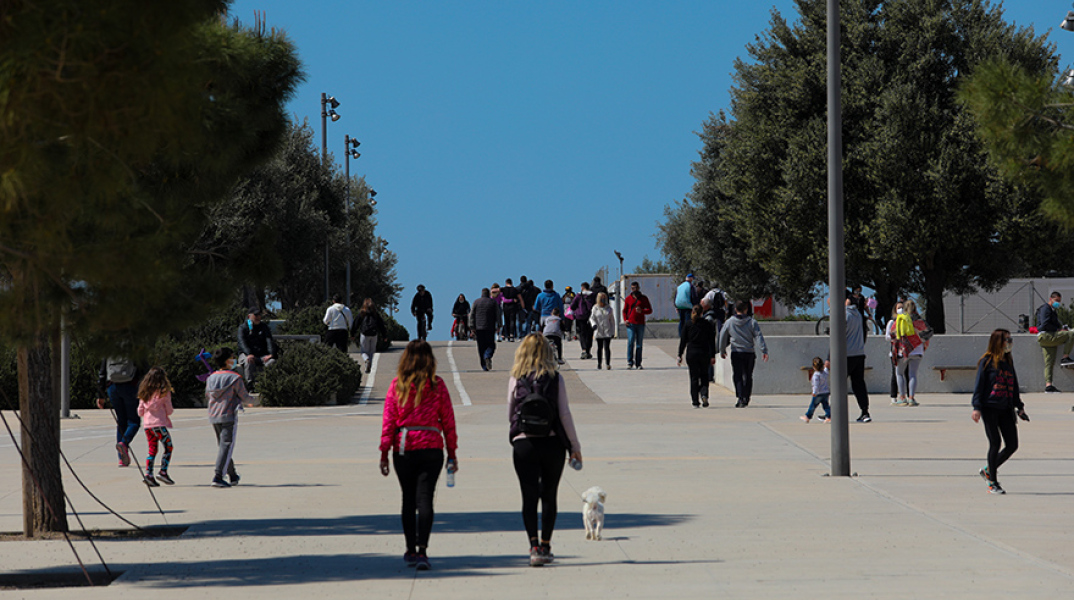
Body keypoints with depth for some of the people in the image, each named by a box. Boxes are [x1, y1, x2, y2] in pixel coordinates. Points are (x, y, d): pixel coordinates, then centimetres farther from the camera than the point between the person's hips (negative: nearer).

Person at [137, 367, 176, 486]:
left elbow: (140, 412, 11)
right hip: (159, 424, -6)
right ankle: (163, 472, -4)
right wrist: (171, 410, 19)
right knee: (168, 447, 4)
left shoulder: (144, 392, 10)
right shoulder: (164, 392, -5)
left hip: (147, 424, 6)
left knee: (152, 449, 10)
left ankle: (148, 474, 0)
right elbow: (169, 410, -3)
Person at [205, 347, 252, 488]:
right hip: (229, 417, -6)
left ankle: (233, 476, 28)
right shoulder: (235, 378, -10)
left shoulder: (211, 378, 6)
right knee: (226, 446, -7)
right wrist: (252, 399, 19)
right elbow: (244, 397, -3)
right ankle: (217, 477, -17)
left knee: (222, 445, 17)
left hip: (214, 418, 6)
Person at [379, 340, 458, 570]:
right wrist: (452, 453, 9)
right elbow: (448, 421, 2)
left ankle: (410, 551, 20)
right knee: (424, 499, -4)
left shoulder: (397, 385, 0)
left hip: (403, 448, 1)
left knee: (408, 499, 14)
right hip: (431, 447, -1)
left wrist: (384, 453, 5)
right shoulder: (437, 385, 0)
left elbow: (388, 421, 0)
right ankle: (422, 550, -18)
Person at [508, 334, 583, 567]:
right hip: (552, 443, 0)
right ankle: (545, 546, 16)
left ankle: (534, 546, -13)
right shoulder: (555, 379, -2)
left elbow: (510, 414, 9)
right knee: (549, 496, 13)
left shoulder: (515, 380, 0)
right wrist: (575, 447, 6)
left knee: (529, 497, 1)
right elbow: (565, 415, -2)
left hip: (524, 444, 0)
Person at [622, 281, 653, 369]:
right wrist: (625, 320, -1)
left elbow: (650, 310, 6)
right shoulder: (628, 299, 9)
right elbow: (624, 311, 17)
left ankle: (638, 363, 10)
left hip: (640, 324, 1)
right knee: (630, 342, -13)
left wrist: (642, 311, -14)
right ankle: (630, 362, -12)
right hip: (630, 324, -1)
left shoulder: (644, 298, 8)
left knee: (639, 344, 4)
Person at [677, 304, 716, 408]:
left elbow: (683, 341, 1)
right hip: (704, 353, 0)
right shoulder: (707, 324, -1)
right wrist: (712, 356, 3)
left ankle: (695, 401, 3)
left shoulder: (688, 325, -1)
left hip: (691, 354, 0)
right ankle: (704, 394, -12)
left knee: (694, 377, 6)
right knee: (704, 376, 13)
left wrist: (680, 355, 6)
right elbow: (712, 341, -1)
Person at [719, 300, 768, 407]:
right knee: (748, 376, 13)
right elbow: (759, 337, -6)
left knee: (737, 376, -1)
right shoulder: (752, 322, 0)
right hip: (749, 353, 1)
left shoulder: (729, 322, 3)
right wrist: (764, 351, -7)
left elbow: (722, 337, 12)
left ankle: (740, 397, -19)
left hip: (736, 353, -1)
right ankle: (746, 398, 16)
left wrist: (722, 351, 24)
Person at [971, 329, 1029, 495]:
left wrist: (1019, 407, 18)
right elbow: (978, 385, -5)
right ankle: (992, 483, 2)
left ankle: (988, 470, 21)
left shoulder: (1008, 362, 15)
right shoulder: (987, 361, -3)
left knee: (1012, 444, 0)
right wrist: (977, 407, -13)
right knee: (995, 443, -8)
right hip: (989, 408, -6)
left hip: (1006, 409, 6)